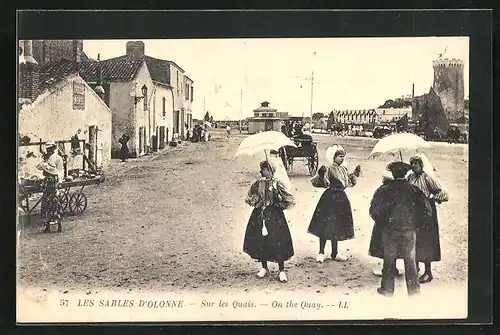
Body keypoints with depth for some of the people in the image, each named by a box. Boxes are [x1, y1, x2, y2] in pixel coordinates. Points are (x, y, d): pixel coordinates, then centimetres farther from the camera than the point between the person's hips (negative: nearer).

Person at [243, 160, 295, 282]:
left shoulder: (277, 184, -7)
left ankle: (281, 270, 8)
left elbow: (290, 200, -7)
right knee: (260, 241, 6)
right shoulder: (257, 184, 4)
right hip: (259, 215, 4)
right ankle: (264, 268, 24)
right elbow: (248, 199, 13)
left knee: (277, 242, -4)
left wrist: (279, 206, -3)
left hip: (274, 217, -4)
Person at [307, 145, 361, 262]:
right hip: (330, 198, -7)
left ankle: (335, 253, 23)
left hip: (341, 198, 7)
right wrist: (321, 175, -39)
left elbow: (349, 182, 23)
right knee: (326, 227, -4)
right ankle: (321, 253, 6)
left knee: (337, 227, 13)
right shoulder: (329, 169, -14)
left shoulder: (344, 169, 9)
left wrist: (355, 174, 19)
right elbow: (316, 182, -22)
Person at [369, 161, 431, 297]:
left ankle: (387, 288, 17)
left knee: (389, 260, 10)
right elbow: (427, 211, -3)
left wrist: (381, 223, 10)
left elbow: (374, 211, -7)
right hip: (409, 230, 1)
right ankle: (414, 289, 18)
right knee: (410, 260, 12)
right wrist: (415, 222, 11)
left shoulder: (384, 190, -8)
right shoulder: (414, 190, -4)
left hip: (390, 230, -1)